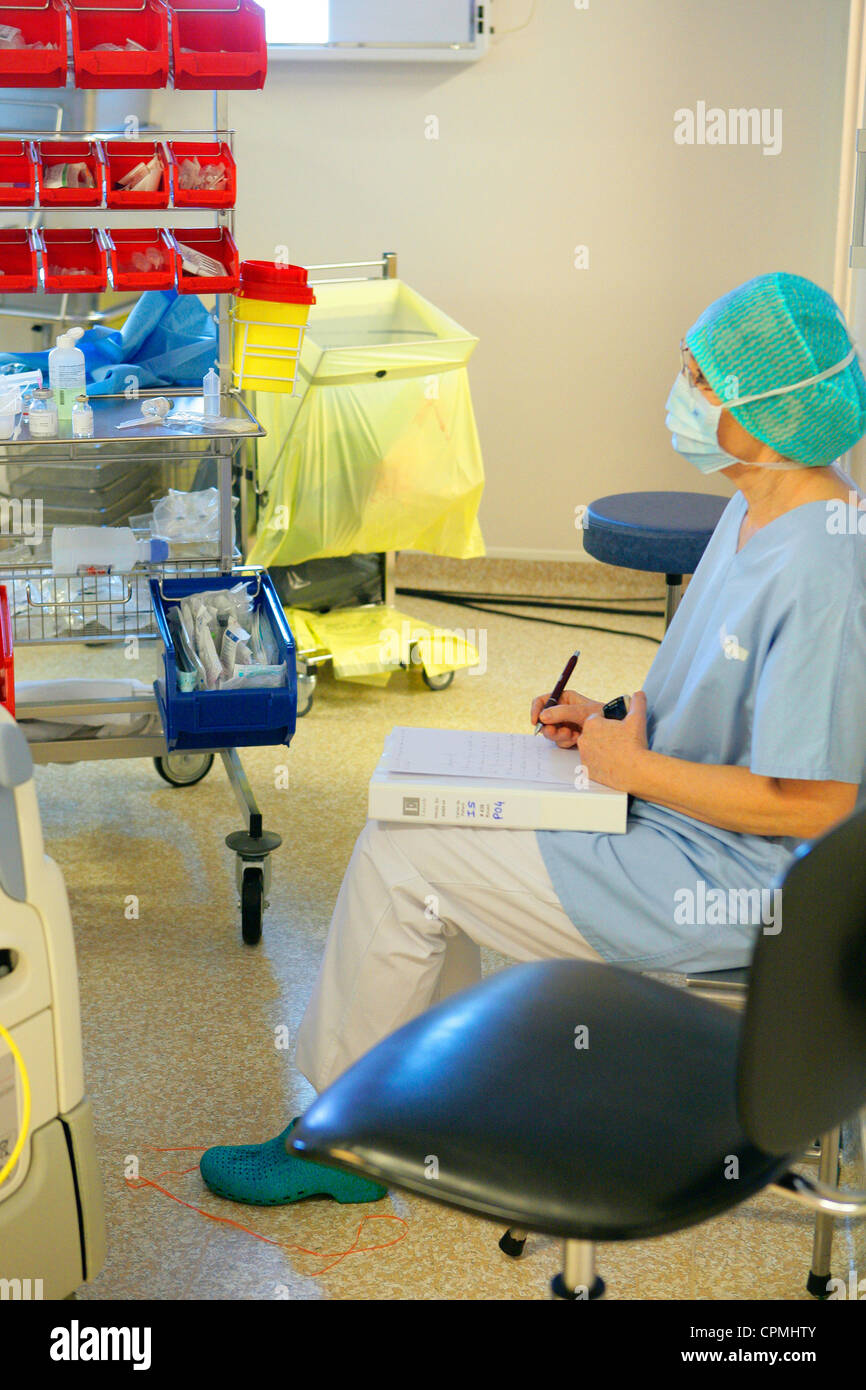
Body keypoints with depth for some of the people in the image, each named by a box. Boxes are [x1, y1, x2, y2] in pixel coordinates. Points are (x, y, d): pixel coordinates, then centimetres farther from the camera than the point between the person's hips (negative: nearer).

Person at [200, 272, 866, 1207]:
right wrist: (616, 717, 3)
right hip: (669, 810, 10)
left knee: (398, 860, -8)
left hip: (730, 885, -10)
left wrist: (635, 767, -17)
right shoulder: (756, 508, 5)